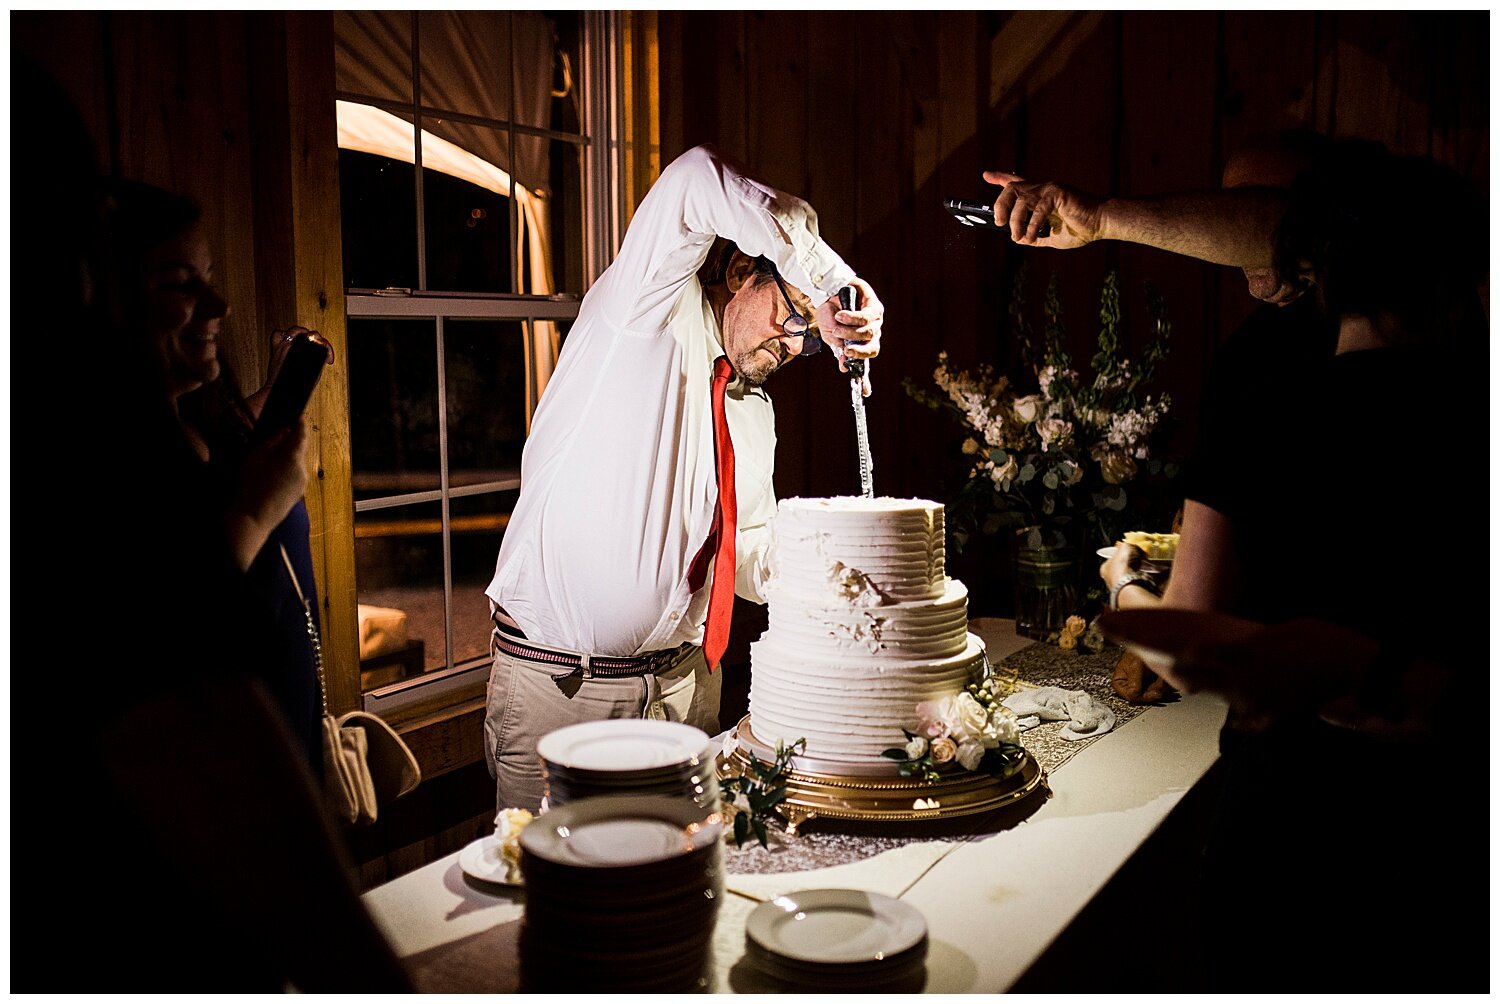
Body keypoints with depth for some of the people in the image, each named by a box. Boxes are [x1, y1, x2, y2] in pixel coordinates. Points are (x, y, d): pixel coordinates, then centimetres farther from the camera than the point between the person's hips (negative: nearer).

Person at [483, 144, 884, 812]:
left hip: (682, 681, 7)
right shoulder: (652, 306, -5)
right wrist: (832, 281, -26)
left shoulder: (755, 413, 15)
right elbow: (697, 181, -24)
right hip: (556, 682, -6)